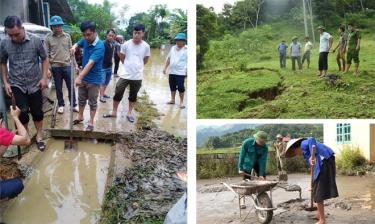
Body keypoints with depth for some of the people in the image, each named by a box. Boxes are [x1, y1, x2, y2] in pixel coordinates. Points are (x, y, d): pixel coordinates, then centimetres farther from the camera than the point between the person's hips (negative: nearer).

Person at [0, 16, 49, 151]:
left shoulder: (35, 40, -13)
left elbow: (44, 59, 0)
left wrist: (44, 77, -7)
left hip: (35, 84, 0)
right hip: (16, 85, 0)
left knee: (37, 112, 10)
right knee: (22, 113, -4)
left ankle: (39, 136, 30)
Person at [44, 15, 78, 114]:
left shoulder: (67, 36, 4)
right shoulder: (48, 38, -3)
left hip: (67, 65, 1)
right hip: (55, 67, -1)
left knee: (71, 87, 6)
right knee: (58, 88, 10)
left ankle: (74, 105, 18)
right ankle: (61, 105, 24)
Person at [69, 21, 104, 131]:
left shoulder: (99, 46, -27)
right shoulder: (85, 40, -5)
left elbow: (90, 63, -34)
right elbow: (78, 44, 19)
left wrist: (79, 77, -41)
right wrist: (74, 47, -7)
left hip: (94, 79, -6)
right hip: (83, 77, 7)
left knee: (92, 102, 8)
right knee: (81, 99, 21)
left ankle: (91, 122, 21)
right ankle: (80, 117, 39)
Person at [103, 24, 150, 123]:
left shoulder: (146, 46, -6)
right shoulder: (126, 44, -8)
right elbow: (122, 57, 8)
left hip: (137, 76, 1)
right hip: (125, 75, 0)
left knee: (133, 96, 12)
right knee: (118, 93, 4)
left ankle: (129, 113, 27)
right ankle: (114, 112, 20)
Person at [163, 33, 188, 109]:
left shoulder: (186, 49, -7)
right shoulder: (173, 48, 11)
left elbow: (188, 61, -10)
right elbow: (168, 58, 18)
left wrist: (187, 71, -16)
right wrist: (165, 68, 14)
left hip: (181, 73, -6)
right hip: (172, 72, 6)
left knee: (180, 87, -4)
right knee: (172, 86, 14)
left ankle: (181, 102, 8)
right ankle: (172, 100, 29)